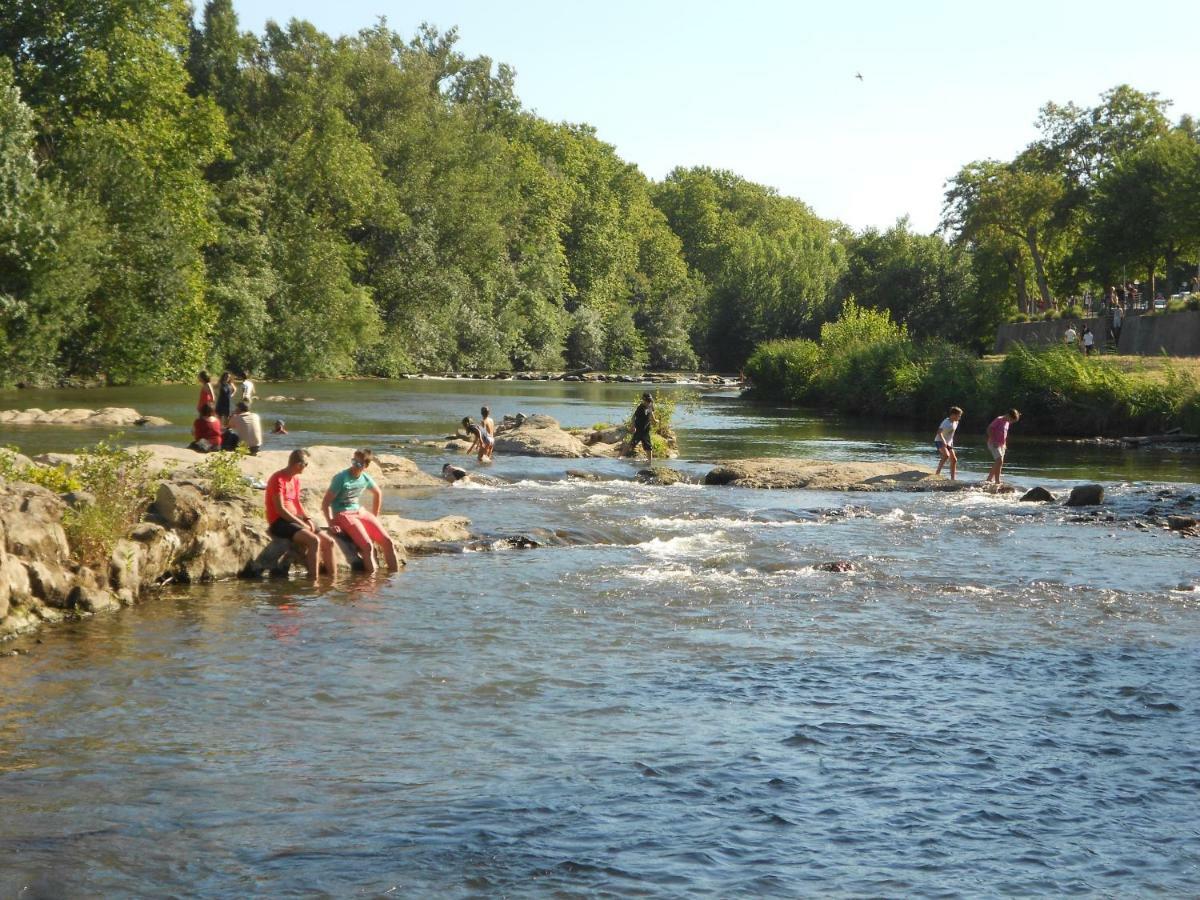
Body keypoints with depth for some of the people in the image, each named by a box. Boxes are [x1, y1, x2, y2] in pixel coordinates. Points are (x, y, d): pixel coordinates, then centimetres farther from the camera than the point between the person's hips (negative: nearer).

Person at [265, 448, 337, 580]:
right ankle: (313, 580, -29)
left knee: (329, 541, -4)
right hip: (279, 522, -9)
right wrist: (302, 524, -17)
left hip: (295, 520, 9)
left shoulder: (296, 478, 13)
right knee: (314, 540, -30)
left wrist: (307, 519, 3)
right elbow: (280, 509, -18)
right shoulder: (278, 479, -14)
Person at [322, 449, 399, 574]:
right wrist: (331, 524, -22)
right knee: (367, 545, -26)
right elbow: (325, 503, -14)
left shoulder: (365, 479, 3)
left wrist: (375, 517, 22)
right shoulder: (341, 478, -14)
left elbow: (378, 494, 25)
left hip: (360, 512, 6)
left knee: (388, 542, -7)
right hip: (342, 515, -6)